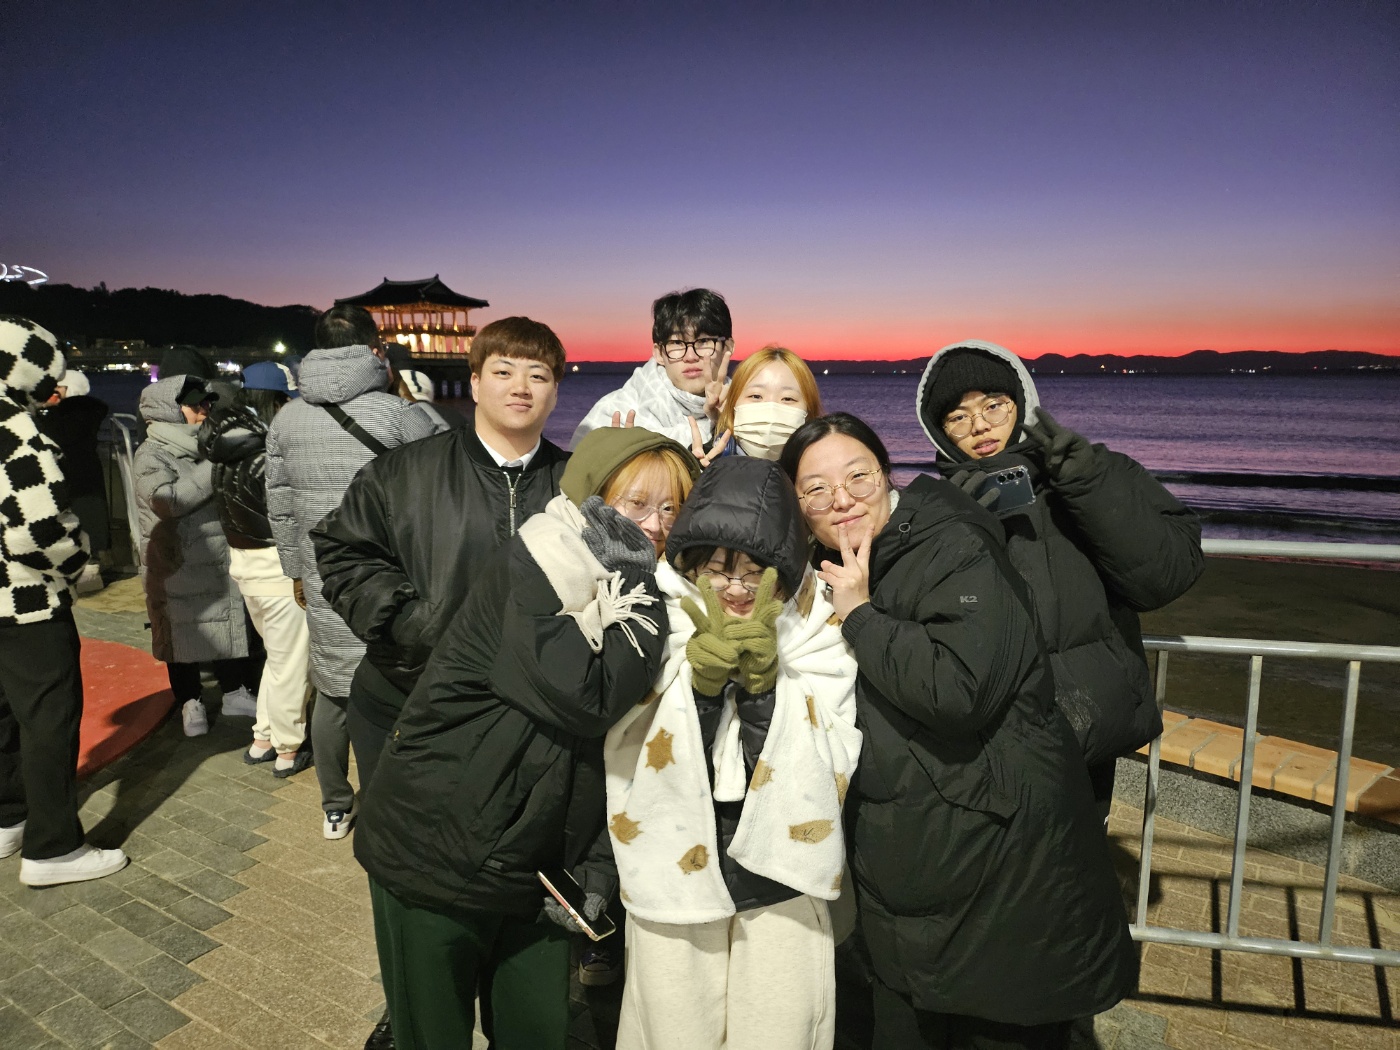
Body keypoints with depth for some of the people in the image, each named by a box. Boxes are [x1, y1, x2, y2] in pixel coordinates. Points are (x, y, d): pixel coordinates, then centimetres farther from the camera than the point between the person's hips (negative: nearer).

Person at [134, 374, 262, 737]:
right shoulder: (152, 455, -9)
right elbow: (168, 500, -25)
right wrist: (215, 468, -23)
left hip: (221, 558, 6)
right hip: (178, 565, -5)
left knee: (230, 624, 13)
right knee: (183, 633, 8)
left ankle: (235, 692, 27)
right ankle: (190, 702, 22)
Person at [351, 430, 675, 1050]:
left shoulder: (630, 591, -1)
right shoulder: (528, 571, -20)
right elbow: (584, 701, -30)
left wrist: (598, 862, -3)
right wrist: (638, 600, -27)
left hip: (539, 869, 6)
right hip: (435, 856, -5)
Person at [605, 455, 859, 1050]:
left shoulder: (815, 634, -7)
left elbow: (828, 772, -12)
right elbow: (635, 762, -13)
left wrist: (762, 677, -23)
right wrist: (703, 674, -25)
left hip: (782, 889, 1)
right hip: (673, 886, 0)